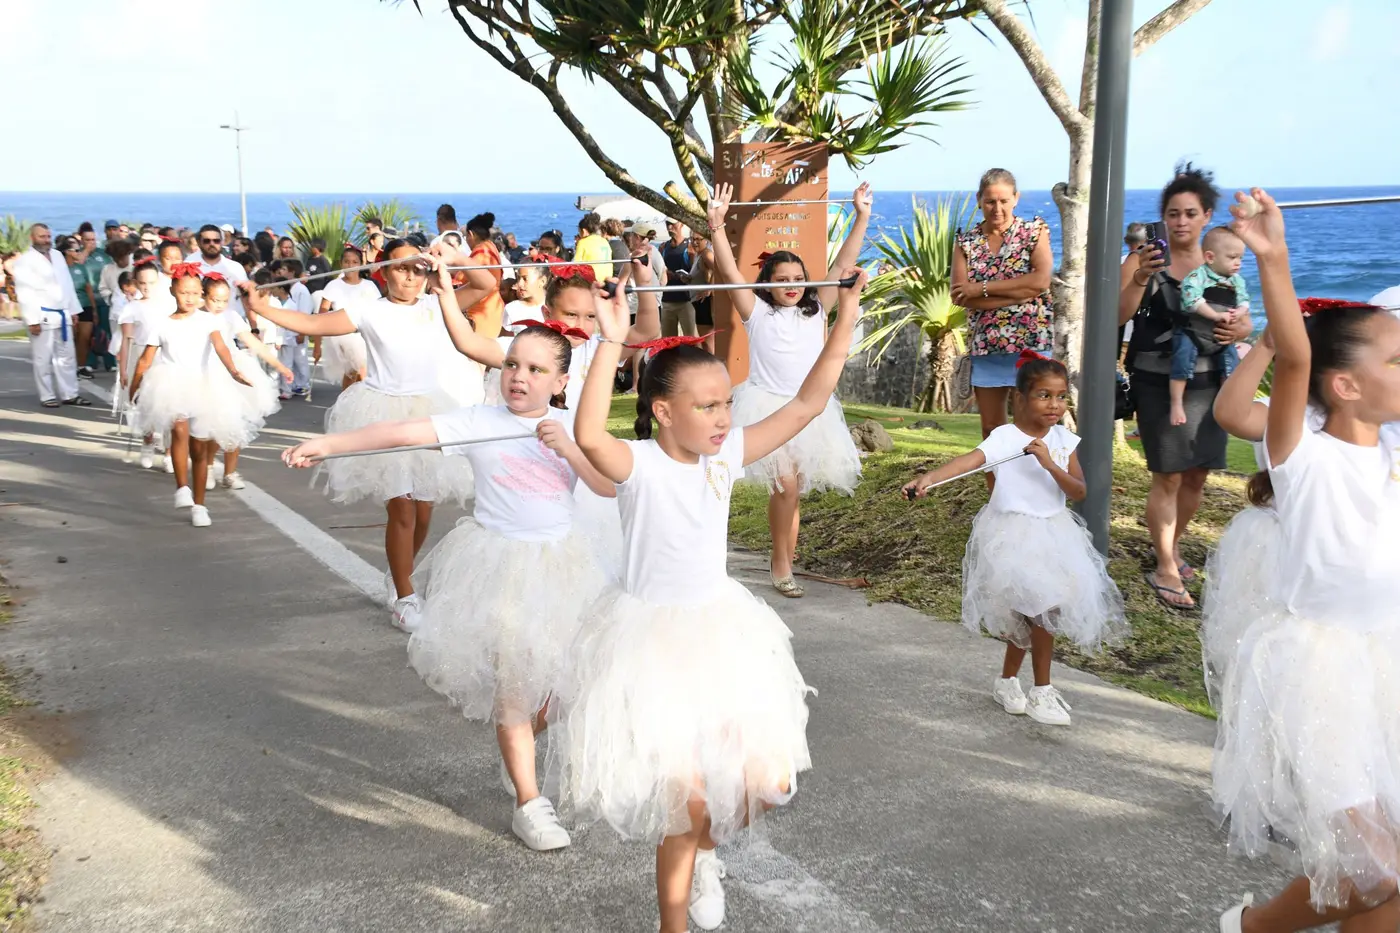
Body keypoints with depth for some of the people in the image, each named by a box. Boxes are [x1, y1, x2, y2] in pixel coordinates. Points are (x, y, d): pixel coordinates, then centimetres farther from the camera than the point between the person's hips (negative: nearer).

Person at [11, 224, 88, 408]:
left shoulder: (58, 255, 14)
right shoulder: (24, 261, -6)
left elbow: (67, 284, 17)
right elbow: (24, 293, -11)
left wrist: (73, 310, 12)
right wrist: (32, 319, -17)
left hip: (63, 315, 6)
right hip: (42, 316, -6)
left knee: (67, 357, 9)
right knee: (43, 359, 1)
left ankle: (70, 394, 15)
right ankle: (47, 396, 7)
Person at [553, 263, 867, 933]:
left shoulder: (726, 455, -3)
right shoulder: (639, 465, -17)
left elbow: (808, 403, -3)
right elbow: (588, 435, -40)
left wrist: (844, 322, -8)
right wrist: (611, 343, -43)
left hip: (719, 628, 6)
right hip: (654, 636, -6)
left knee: (765, 779, 4)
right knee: (687, 798, -3)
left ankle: (702, 851, 37)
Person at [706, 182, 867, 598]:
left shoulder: (815, 310, 9)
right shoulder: (757, 312, 0)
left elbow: (842, 265, 5)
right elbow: (729, 272, -11)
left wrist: (861, 217, 0)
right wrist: (717, 226, -22)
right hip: (768, 407, -4)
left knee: (792, 486, 9)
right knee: (785, 483, -16)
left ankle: (784, 555, 22)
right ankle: (780, 563, -3)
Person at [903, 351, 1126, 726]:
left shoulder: (1063, 440, 1)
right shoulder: (1005, 437, -16)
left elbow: (1080, 492, -6)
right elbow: (970, 459, -33)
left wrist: (1049, 464, -22)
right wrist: (929, 478, -51)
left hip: (1052, 533, 6)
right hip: (1013, 536, -6)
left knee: (1030, 611, 14)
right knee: (1043, 606, -9)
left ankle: (1007, 681, 33)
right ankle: (1041, 691, 6)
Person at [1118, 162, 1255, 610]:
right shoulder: (1145, 260, -3)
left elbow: (1244, 321, 11)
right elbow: (1117, 317, -12)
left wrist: (1240, 331, -13)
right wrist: (1139, 280, -28)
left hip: (1207, 382, 4)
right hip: (1158, 382, -4)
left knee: (1197, 473, 11)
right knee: (1169, 475, -7)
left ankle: (1171, 547, 33)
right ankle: (1164, 570, 1)